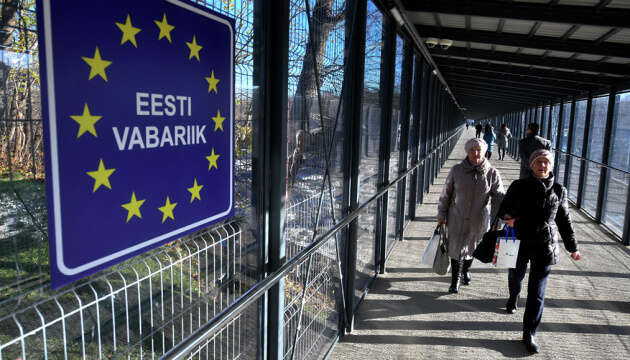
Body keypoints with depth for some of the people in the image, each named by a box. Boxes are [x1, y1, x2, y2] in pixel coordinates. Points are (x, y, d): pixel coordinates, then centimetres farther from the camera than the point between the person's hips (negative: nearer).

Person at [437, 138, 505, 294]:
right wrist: (441, 216, 3)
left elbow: (499, 199, -5)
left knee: (471, 247, 19)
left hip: (478, 220, 1)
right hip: (457, 218, -1)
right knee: (456, 247, 3)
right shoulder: (457, 170, -9)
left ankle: (465, 270, 48)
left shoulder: (492, 173, -10)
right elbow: (446, 194, 0)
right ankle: (455, 279, 23)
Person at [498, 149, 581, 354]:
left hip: (544, 247, 0)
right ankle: (513, 298, 57)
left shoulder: (559, 191, 0)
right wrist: (507, 217, -22)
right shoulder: (519, 187, -5)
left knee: (537, 293, -1)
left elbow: (564, 221, 9)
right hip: (519, 243, 0)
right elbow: (503, 208, 2)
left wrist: (572, 248, 14)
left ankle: (529, 334, 9)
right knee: (515, 277, 22)